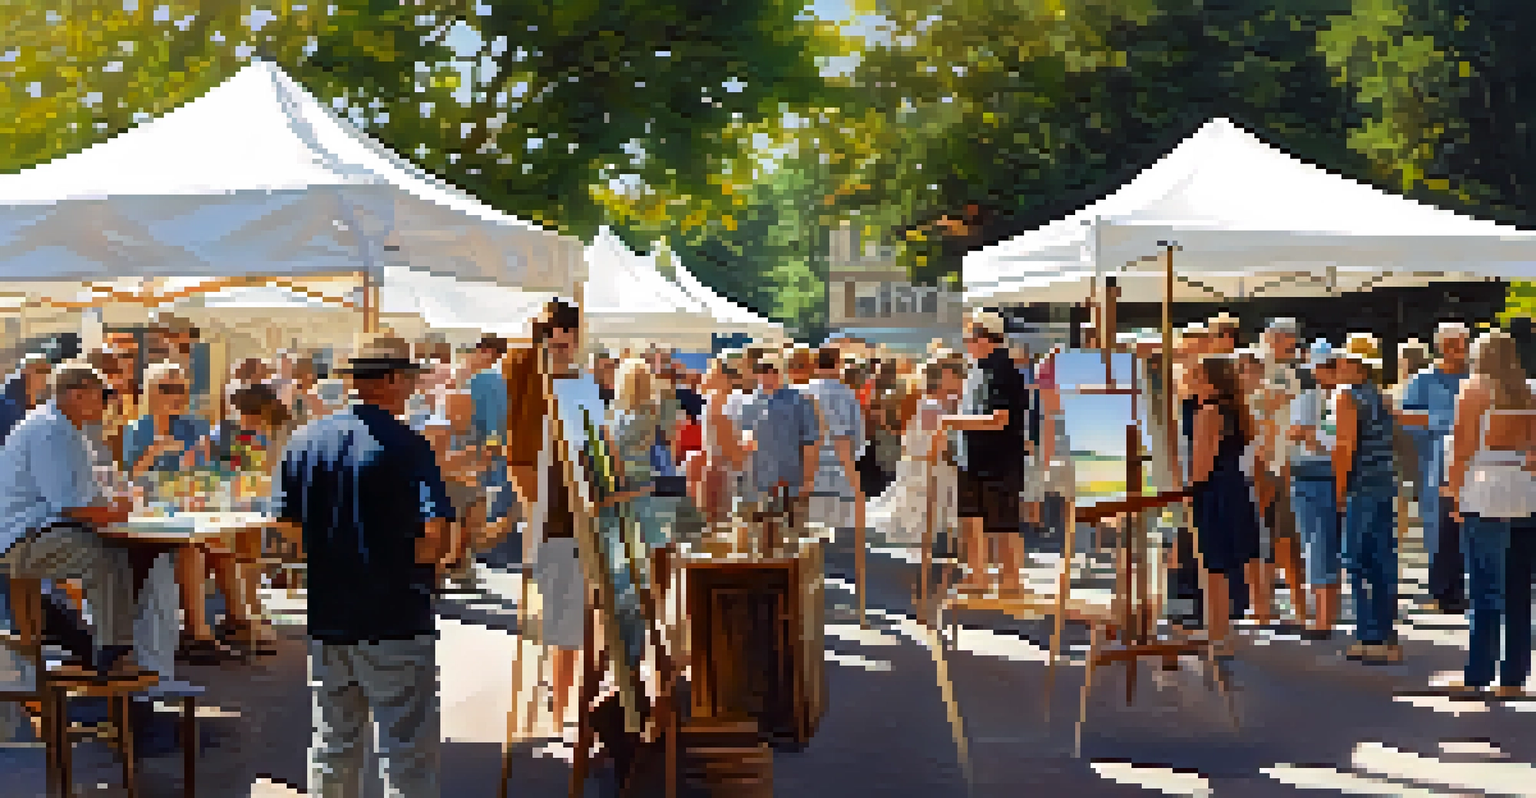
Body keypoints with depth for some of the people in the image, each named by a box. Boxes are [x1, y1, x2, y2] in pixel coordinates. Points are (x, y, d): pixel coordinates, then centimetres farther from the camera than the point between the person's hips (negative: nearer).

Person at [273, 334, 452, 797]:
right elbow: (434, 534, -19)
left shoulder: (305, 440, 5)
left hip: (326, 616, 6)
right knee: (407, 758, 3)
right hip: (395, 620, -6)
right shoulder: (407, 446, -14)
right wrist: (416, 560, 1)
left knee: (332, 750, 17)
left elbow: (289, 525, 8)